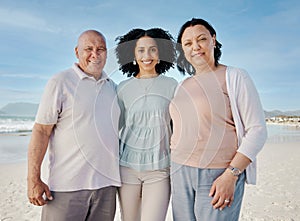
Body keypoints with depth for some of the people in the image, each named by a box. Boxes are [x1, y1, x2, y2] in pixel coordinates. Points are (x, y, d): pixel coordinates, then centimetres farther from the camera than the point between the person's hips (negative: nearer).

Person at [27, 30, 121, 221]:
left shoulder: (112, 87, 12)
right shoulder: (60, 82, -4)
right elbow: (41, 131, -7)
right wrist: (34, 180, -11)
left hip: (107, 183, 5)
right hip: (67, 185, -4)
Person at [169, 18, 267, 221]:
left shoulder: (234, 77, -5)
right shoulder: (182, 87, 11)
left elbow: (257, 130, -10)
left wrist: (231, 175, -17)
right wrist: (175, 169, 12)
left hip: (218, 175, -5)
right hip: (180, 173, 5)